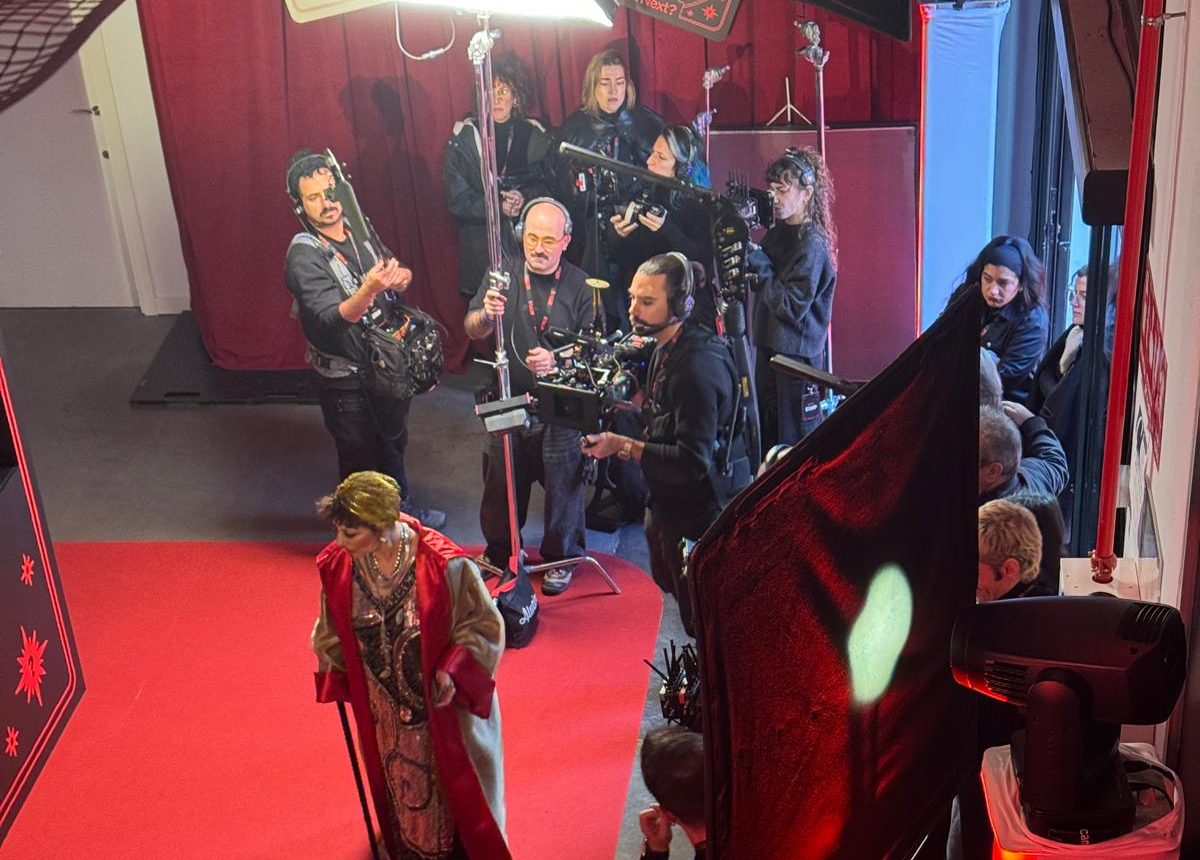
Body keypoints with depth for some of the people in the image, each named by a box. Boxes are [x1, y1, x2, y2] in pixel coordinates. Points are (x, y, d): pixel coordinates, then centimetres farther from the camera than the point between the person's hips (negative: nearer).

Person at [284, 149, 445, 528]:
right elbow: (333, 318, -35)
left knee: (394, 443, 27)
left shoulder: (359, 231, -2)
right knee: (360, 464, 8)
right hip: (347, 379, -7)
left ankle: (403, 510, 49)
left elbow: (397, 268, 12)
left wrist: (402, 277, -13)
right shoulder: (304, 257, -24)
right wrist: (368, 290, -53)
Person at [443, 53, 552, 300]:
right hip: (481, 247, -2)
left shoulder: (535, 135, 6)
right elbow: (457, 201, -3)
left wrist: (525, 199, -11)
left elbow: (548, 186, 10)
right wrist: (498, 207, -15)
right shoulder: (464, 138, 0)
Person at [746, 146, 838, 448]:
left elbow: (792, 306, -21)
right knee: (765, 437, 15)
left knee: (794, 446, -1)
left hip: (798, 355, -8)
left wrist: (757, 265, -18)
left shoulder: (813, 245, -16)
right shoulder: (778, 233, 8)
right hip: (769, 347, 8)